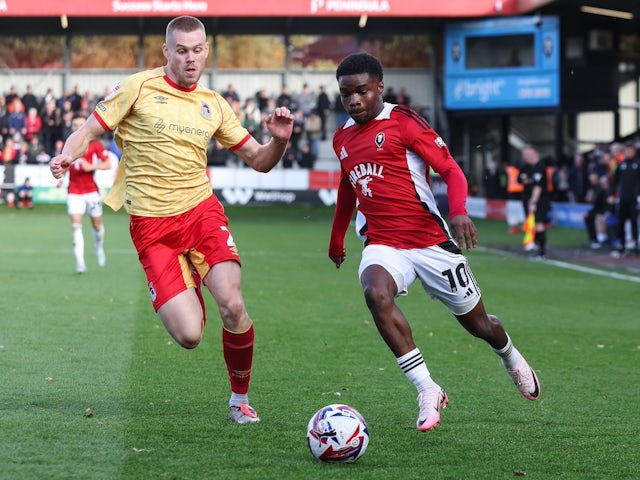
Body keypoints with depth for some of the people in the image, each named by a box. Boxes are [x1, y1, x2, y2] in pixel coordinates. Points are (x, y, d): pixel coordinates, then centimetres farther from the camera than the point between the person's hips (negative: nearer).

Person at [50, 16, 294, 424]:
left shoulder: (215, 106, 10)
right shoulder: (139, 88, -1)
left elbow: (259, 161, 15)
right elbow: (89, 131, 1)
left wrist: (279, 140, -7)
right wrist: (67, 156, -21)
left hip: (202, 210, 3)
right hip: (152, 225, -3)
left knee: (233, 306, -20)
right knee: (189, 336, -12)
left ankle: (241, 398, 7)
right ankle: (188, 282, 27)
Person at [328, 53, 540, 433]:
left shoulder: (403, 122, -5)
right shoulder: (342, 138, 13)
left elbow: (450, 169, -8)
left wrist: (459, 212, -26)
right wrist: (336, 241, 37)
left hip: (431, 241, -3)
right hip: (382, 245, 3)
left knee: (477, 323, 8)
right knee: (376, 294, -32)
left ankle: (512, 359, 46)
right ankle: (428, 390, -28)